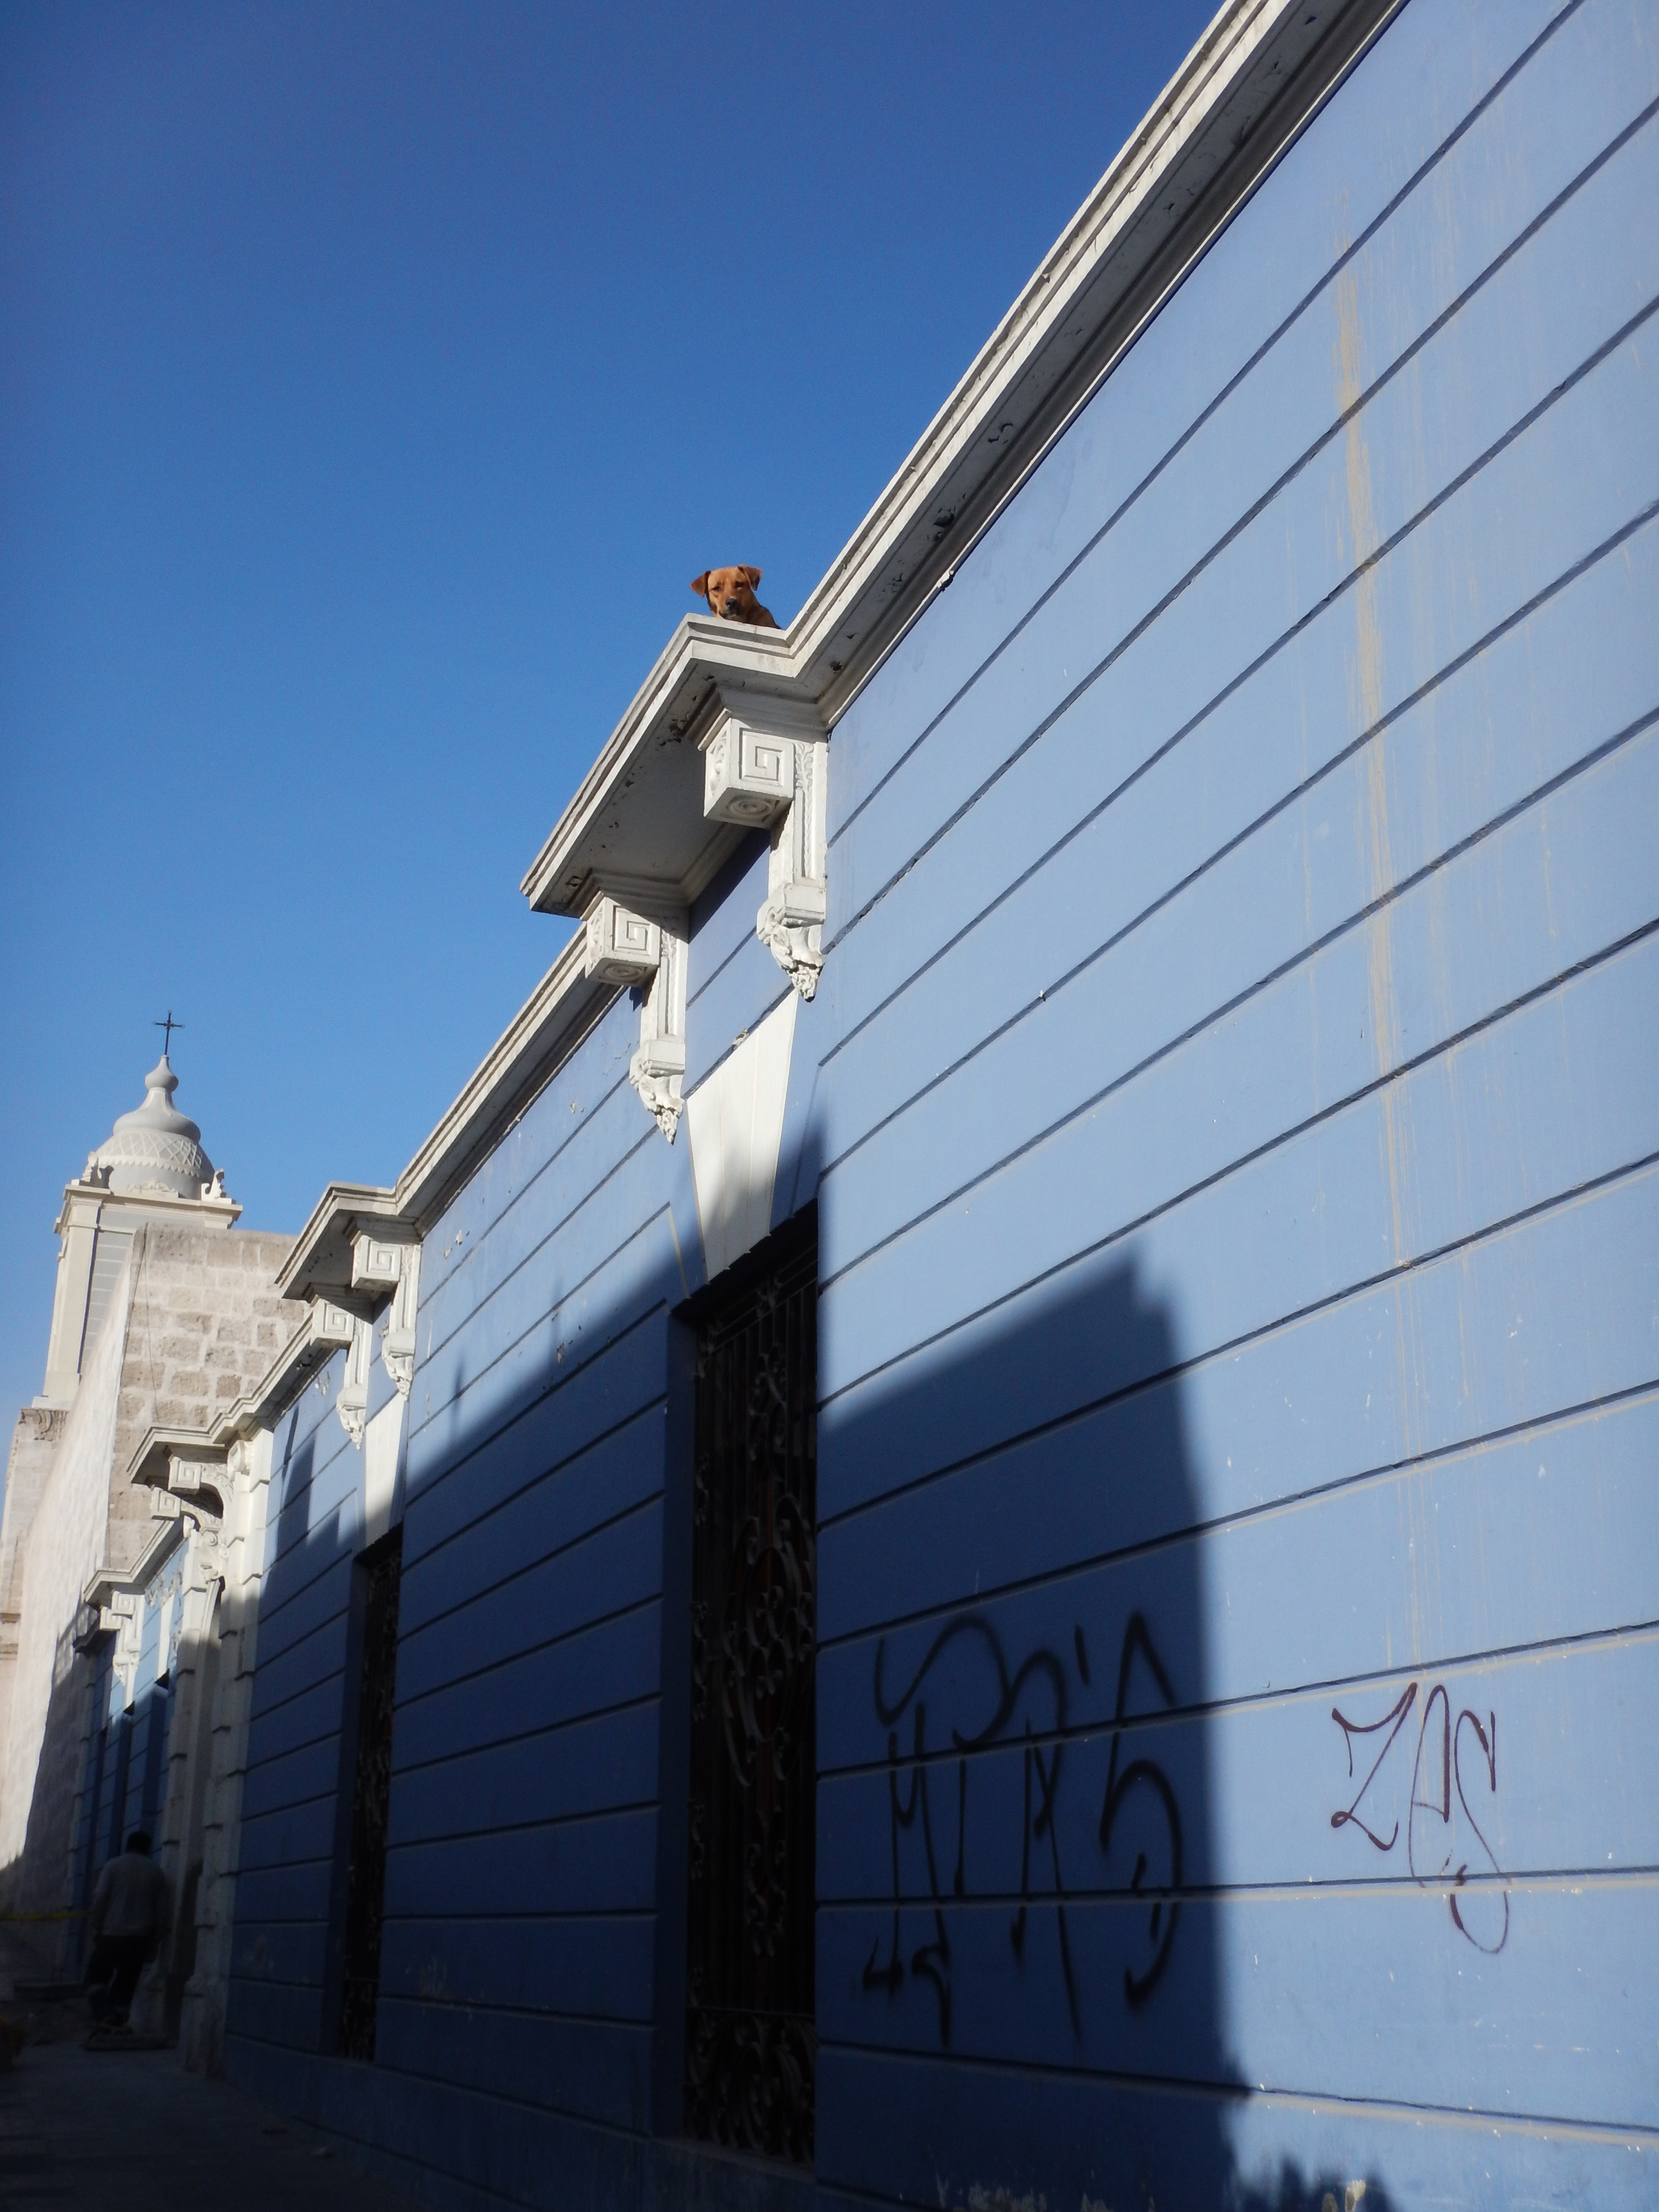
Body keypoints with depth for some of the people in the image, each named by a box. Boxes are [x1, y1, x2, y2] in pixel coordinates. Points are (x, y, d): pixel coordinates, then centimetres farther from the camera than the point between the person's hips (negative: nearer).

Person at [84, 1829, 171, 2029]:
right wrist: (155, 1941, 16)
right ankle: (118, 2019, 0)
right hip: (140, 1937, 3)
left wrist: (95, 1928, 3)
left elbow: (100, 1899, -5)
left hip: (112, 1933, -3)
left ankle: (104, 2013, -14)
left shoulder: (114, 1866, 3)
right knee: (126, 1978, 9)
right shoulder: (157, 1873, 11)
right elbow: (163, 1910, 10)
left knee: (97, 1974, 7)